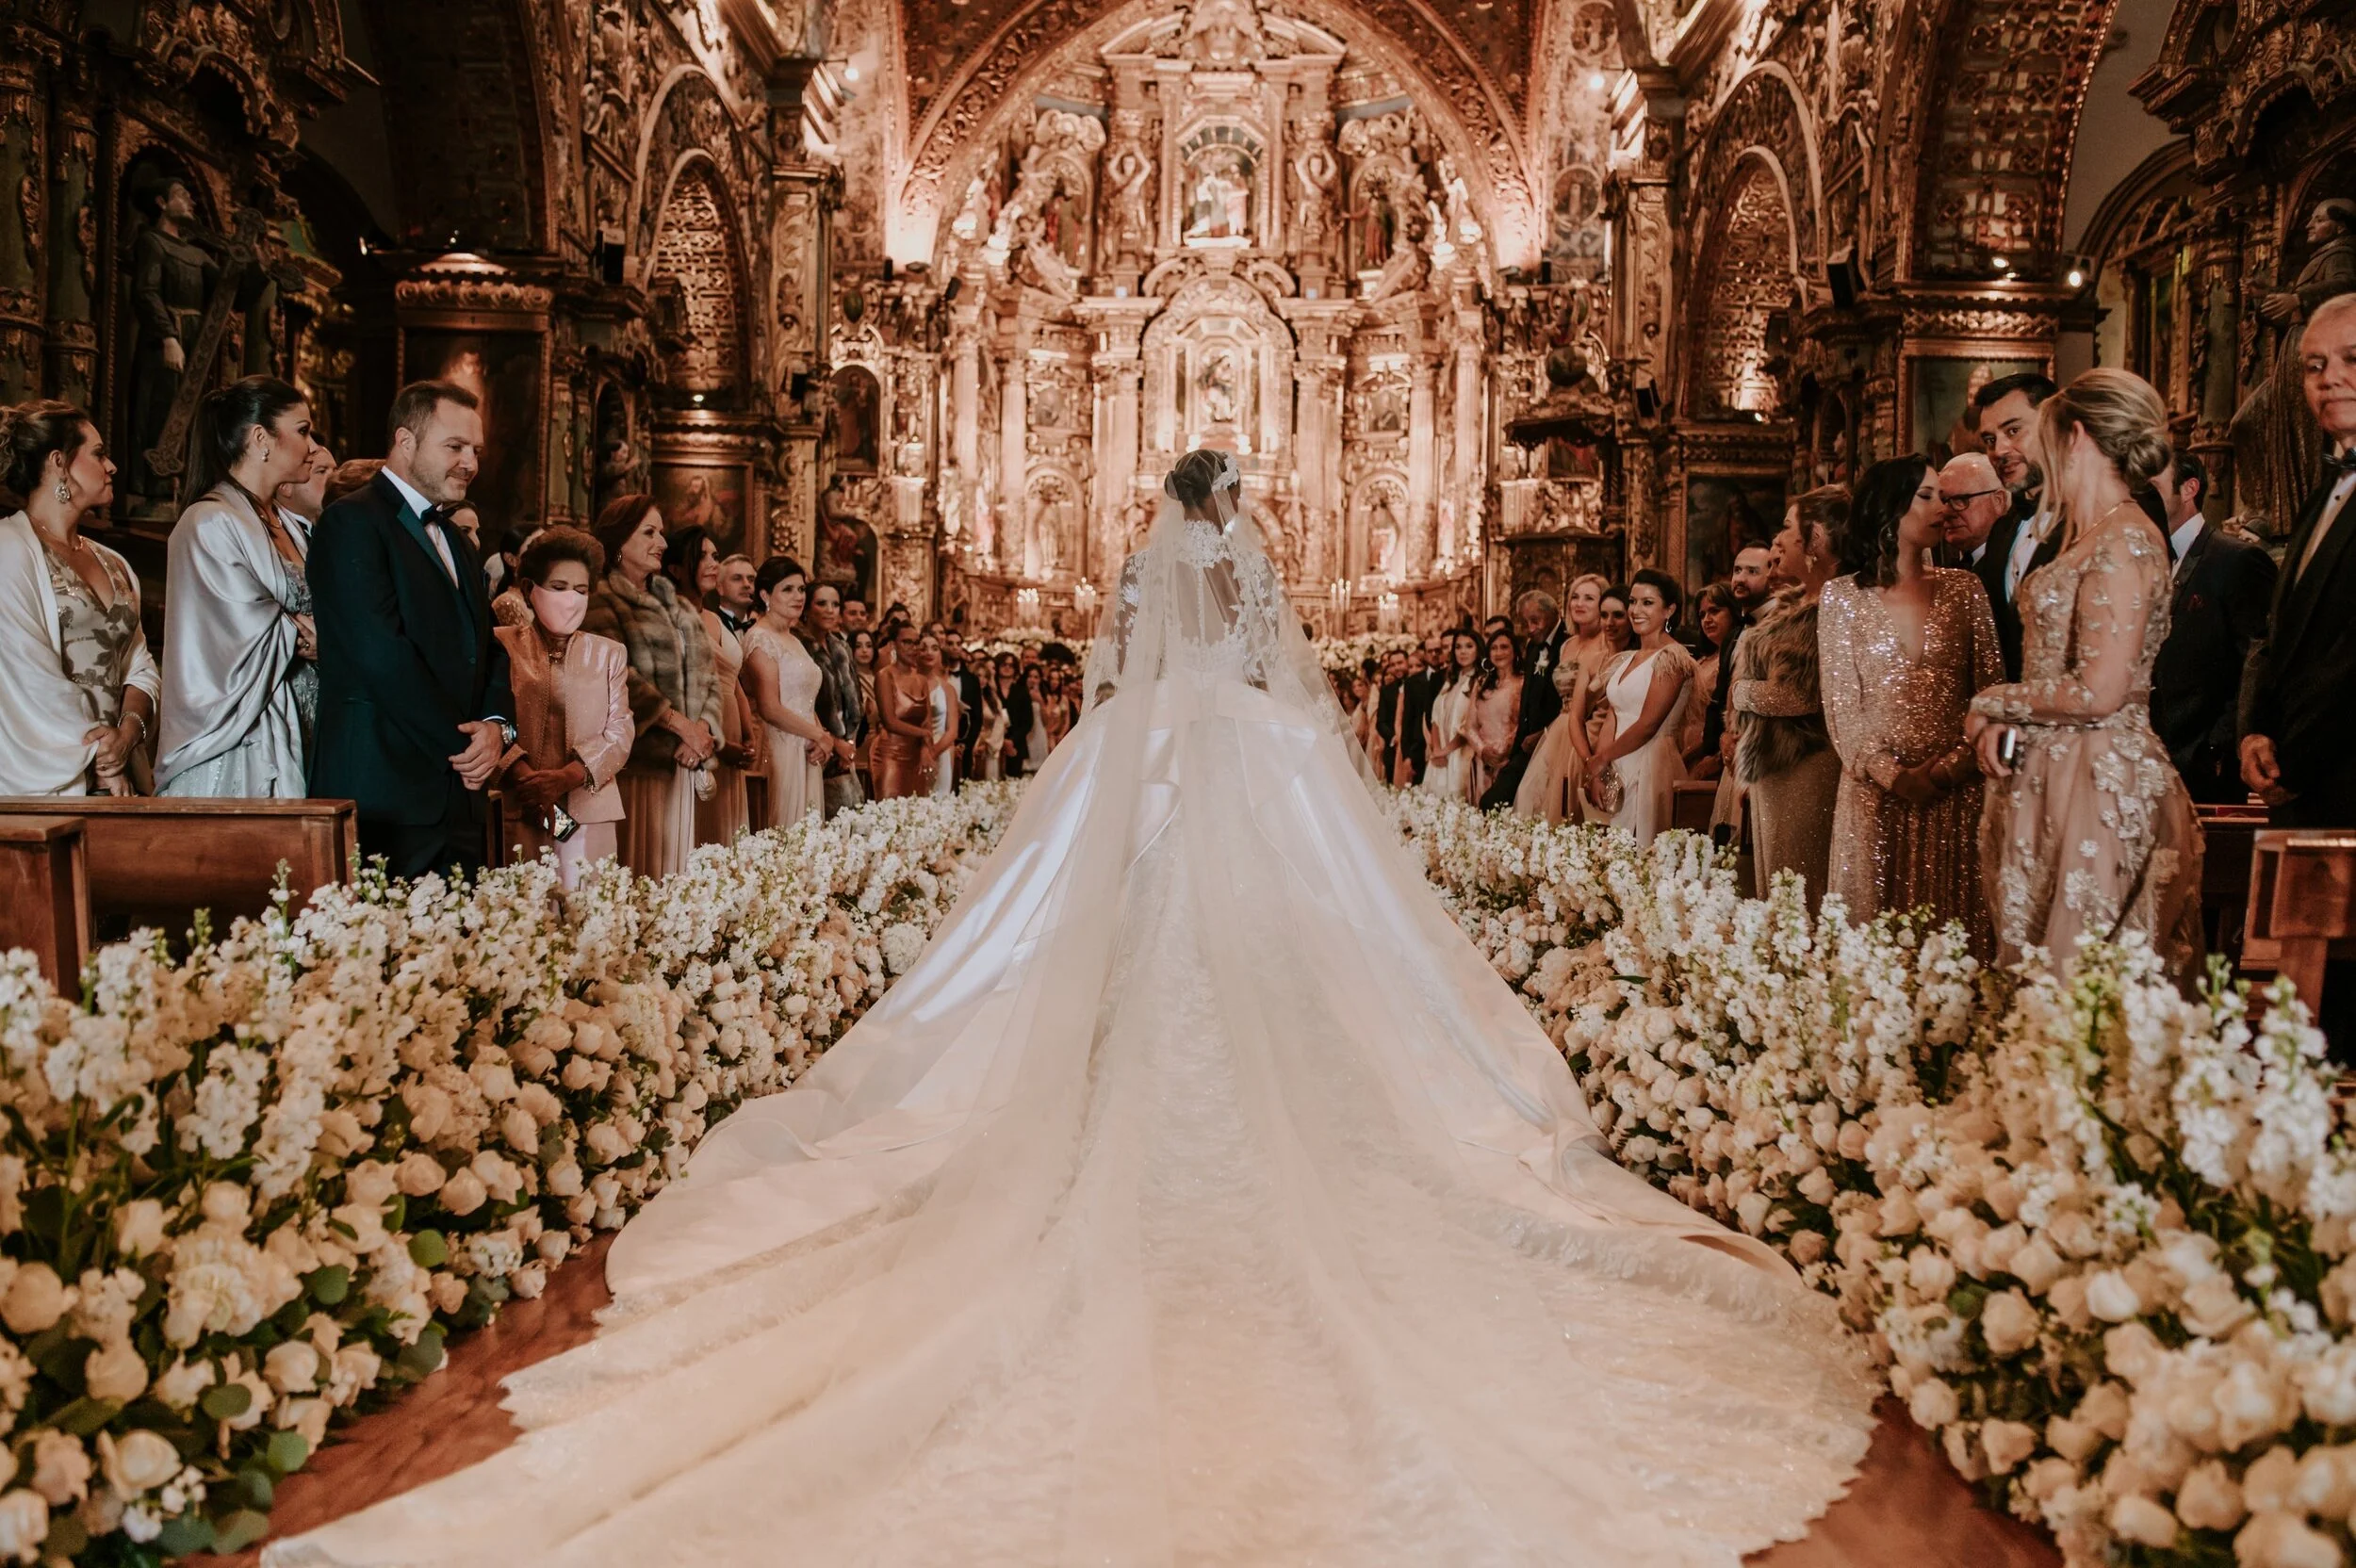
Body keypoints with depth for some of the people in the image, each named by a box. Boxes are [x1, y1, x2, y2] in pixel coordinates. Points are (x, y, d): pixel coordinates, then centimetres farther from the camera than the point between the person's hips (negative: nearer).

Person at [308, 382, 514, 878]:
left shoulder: (457, 543, 22)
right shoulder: (353, 522, -6)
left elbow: (487, 650, 19)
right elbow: (381, 652, -15)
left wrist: (498, 724, -2)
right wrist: (460, 743, -11)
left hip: (456, 796, 8)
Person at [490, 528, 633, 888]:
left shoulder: (610, 653, 14)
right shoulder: (502, 646, 8)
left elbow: (620, 731, 5)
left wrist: (569, 776, -11)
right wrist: (521, 774, -19)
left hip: (590, 814, 2)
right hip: (519, 813, -1)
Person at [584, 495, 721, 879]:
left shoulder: (676, 606, 21)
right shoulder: (602, 600, -2)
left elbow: (707, 674, 14)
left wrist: (704, 727, -4)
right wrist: (680, 723, -13)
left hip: (682, 762, 7)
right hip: (637, 761, -7)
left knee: (672, 869, 6)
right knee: (638, 869, -8)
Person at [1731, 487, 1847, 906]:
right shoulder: (1787, 604, 13)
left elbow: (1801, 697, -21)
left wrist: (1741, 693, -4)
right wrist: (1748, 772, 16)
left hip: (1807, 771, -9)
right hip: (1768, 771, 9)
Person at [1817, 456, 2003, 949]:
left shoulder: (1963, 589, 8)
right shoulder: (1842, 596, 3)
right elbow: (1840, 704, 0)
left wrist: (1955, 764, -10)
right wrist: (1892, 775, -11)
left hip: (1956, 795, 1)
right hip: (1876, 793, -1)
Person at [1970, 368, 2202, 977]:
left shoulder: (2125, 541, -13)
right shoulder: (2085, 538, 14)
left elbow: (2099, 692, -20)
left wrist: (1991, 704, -8)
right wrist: (2006, 721, -2)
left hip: (2100, 785, -9)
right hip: (2048, 778, 9)